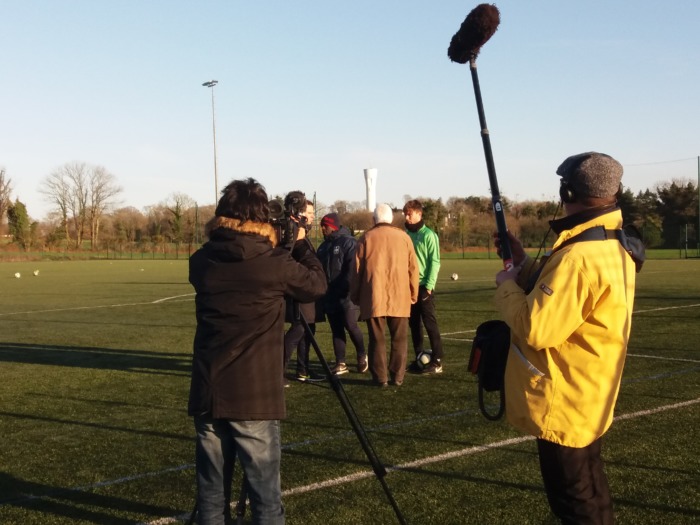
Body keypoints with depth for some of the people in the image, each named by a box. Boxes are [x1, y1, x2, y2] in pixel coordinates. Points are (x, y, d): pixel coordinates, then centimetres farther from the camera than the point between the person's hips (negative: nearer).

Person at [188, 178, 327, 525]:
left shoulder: (201, 261, 1)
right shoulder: (274, 263, -10)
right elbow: (318, 285, 6)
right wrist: (301, 244, 19)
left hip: (208, 394, 4)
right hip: (255, 397, -4)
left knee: (211, 490, 13)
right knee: (265, 493, 5)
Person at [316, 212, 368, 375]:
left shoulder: (349, 242, -8)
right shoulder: (323, 246, 17)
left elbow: (353, 269, -17)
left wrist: (349, 289, -23)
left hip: (346, 296, -7)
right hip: (330, 297, 7)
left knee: (350, 325, -6)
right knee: (336, 330, 7)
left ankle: (362, 356, 17)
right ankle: (341, 363, 11)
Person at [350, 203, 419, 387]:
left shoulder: (366, 238, 2)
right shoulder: (403, 237, 4)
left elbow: (356, 270, 4)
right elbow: (413, 269, 6)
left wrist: (355, 296, 13)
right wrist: (413, 294, 15)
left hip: (373, 298, -1)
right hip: (399, 298, 1)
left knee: (377, 339, 6)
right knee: (399, 339, 9)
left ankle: (380, 378, 5)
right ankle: (397, 377, 8)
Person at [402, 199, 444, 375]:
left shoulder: (428, 235, -6)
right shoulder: (405, 235, 9)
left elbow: (435, 262, -9)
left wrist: (429, 285, -15)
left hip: (424, 286, -5)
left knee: (430, 324, -4)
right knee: (414, 324, 10)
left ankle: (437, 362, 0)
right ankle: (419, 359, 19)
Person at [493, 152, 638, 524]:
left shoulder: (579, 256, -28)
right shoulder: (613, 246, 6)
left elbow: (536, 328, -28)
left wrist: (507, 285, -12)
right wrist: (525, 264, 10)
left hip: (564, 405, -10)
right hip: (585, 399, 10)